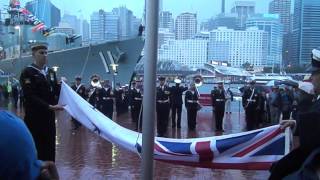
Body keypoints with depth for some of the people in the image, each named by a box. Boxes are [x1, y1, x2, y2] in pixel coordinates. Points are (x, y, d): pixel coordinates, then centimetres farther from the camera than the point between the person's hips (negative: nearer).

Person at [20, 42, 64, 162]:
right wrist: (50, 107, -25)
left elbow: (56, 91, 14)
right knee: (35, 150, 1)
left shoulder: (51, 72, 13)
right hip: (34, 118, -6)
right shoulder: (27, 72, -8)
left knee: (50, 149, 11)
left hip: (49, 117, 6)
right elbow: (30, 96, -18)